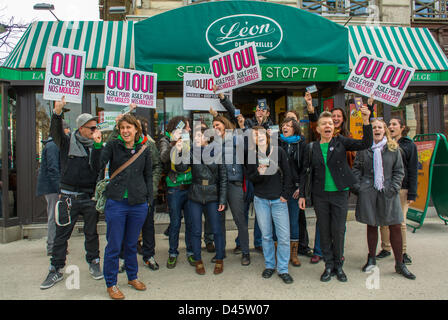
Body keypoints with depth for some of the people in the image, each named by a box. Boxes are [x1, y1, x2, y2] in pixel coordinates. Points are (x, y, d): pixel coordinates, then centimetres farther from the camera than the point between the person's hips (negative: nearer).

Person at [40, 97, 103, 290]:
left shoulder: (96, 146, 5)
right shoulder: (68, 143, 3)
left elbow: (100, 166, -8)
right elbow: (55, 133, -16)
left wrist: (98, 144, -16)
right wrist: (57, 113, -31)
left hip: (90, 197, 1)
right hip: (69, 196, -1)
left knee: (91, 233, 12)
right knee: (61, 234, 6)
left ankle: (93, 263, 29)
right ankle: (56, 269, 19)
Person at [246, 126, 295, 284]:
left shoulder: (279, 152, -1)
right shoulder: (251, 155, 1)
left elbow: (287, 174, 2)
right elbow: (250, 177, -1)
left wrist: (285, 195, -3)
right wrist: (258, 173, -22)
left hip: (278, 200, -1)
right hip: (261, 200, 1)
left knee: (284, 236, -2)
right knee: (266, 235, 9)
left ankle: (283, 269, 12)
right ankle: (269, 265, 26)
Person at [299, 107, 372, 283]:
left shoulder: (341, 142, 1)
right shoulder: (311, 147, 3)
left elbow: (365, 144, -10)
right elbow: (305, 172, 6)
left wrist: (366, 122, -23)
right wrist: (302, 194, 2)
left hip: (340, 194, -1)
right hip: (320, 195, 1)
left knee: (339, 231, 4)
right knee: (324, 232, 8)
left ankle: (338, 265, 23)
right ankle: (329, 265, 23)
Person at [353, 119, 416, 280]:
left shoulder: (393, 148, 6)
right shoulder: (364, 148, 4)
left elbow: (399, 170, 7)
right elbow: (357, 168, 8)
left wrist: (394, 188, -4)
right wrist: (357, 186, -3)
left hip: (388, 192, 1)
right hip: (368, 192, 0)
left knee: (395, 227, 0)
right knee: (371, 225, 9)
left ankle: (399, 264, 13)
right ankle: (371, 259, 23)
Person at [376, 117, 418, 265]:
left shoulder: (409, 145, 3)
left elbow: (413, 171, 0)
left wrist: (412, 193, -6)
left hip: (401, 188, -3)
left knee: (400, 221, 1)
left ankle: (403, 252, 14)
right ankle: (385, 248, 18)